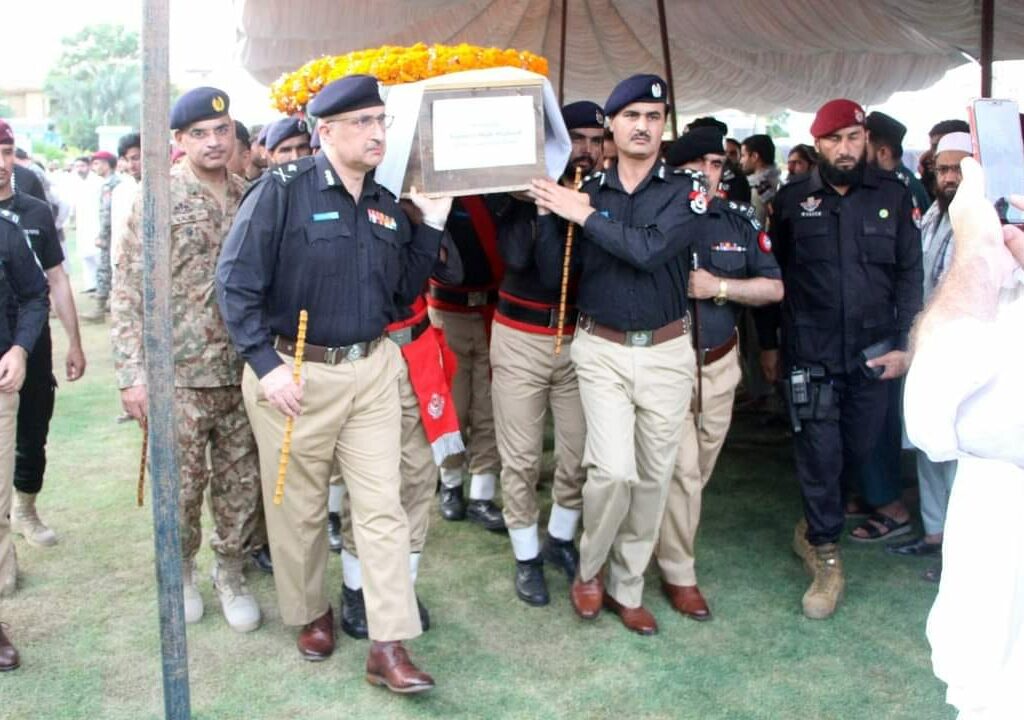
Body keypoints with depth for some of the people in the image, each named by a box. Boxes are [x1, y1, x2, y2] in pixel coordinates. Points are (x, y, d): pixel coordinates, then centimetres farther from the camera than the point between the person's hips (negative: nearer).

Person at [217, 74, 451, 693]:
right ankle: (311, 612, 35)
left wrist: (431, 226, 2)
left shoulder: (387, 205, 8)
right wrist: (267, 365, -16)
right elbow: (236, 282, -11)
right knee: (301, 507, 11)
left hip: (372, 371, 4)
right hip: (293, 372, -4)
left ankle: (389, 646, 9)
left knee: (382, 506, 2)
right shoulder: (284, 192, -9)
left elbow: (405, 292, 12)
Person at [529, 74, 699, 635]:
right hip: (602, 349, -1)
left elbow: (650, 250, -21)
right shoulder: (586, 192, 3)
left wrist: (584, 215, -18)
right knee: (614, 469, -14)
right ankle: (590, 569, 14)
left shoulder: (683, 192, -2)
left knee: (652, 477, 8)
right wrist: (547, 213, -12)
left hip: (666, 350, 1)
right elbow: (553, 276, 0)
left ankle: (626, 588, 26)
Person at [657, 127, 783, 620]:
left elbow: (774, 288, 2)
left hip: (719, 364, 5)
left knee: (699, 470, 16)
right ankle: (678, 574, 12)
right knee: (681, 473, -3)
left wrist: (718, 286, -12)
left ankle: (667, 536, 39)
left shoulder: (739, 221, 5)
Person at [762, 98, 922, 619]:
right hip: (809, 355, -2)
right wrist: (768, 345, 6)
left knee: (860, 447, 8)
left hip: (873, 353, 2)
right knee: (819, 452, 0)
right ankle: (827, 558, 14)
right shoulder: (792, 200, 1)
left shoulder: (892, 195, 3)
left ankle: (817, 529, 34)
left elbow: (909, 274, 5)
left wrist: (904, 344, -2)